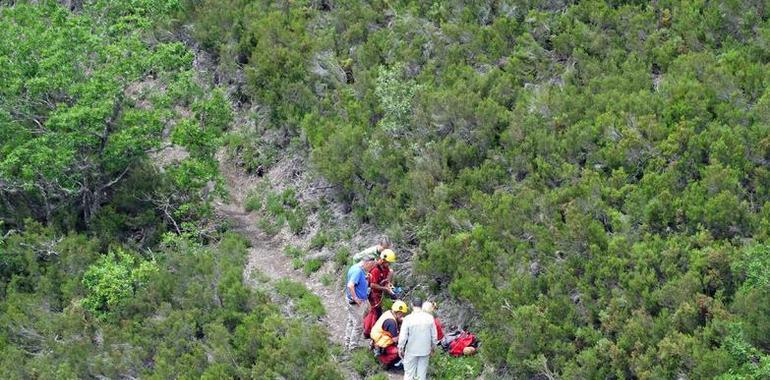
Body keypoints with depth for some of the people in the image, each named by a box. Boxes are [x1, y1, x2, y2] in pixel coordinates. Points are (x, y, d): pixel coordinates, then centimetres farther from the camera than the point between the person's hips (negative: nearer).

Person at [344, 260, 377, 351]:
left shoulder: (360, 269, 7)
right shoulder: (358, 271, -24)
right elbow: (350, 285, -33)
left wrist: (366, 278, 4)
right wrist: (355, 299, -25)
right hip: (356, 302, -10)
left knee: (351, 322, 20)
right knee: (358, 325, 0)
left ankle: (348, 343, 32)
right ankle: (353, 346, 9)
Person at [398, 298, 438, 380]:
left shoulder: (408, 318, -16)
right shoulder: (429, 317, -9)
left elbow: (403, 336, -13)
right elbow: (434, 335, -1)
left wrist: (400, 348, 2)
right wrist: (433, 346, 15)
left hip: (411, 350, -2)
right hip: (425, 350, 2)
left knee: (409, 373, 10)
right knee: (422, 372, 14)